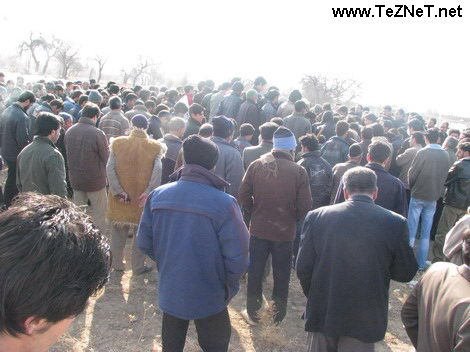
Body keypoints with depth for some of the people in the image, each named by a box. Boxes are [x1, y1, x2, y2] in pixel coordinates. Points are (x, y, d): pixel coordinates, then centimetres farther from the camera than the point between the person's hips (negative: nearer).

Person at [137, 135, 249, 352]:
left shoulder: (157, 196, -11)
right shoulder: (224, 203, -24)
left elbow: (144, 242, -3)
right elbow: (238, 257, -23)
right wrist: (229, 285, -3)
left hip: (169, 291, 4)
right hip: (209, 297, -3)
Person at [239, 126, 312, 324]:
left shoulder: (256, 165, -9)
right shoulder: (299, 171, -14)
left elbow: (243, 196, -6)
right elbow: (305, 207, -12)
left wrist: (253, 215, 9)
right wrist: (294, 220, 7)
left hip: (258, 229, 2)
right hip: (285, 232, -1)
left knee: (255, 271, 18)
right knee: (281, 274, 18)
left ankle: (252, 309, 33)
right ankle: (278, 312, 34)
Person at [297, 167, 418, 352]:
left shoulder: (316, 216, -10)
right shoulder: (395, 223, -12)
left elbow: (303, 269, -6)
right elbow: (406, 274, -3)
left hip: (322, 314, 1)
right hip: (364, 320, -1)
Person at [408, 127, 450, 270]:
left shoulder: (423, 153, -14)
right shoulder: (445, 155, 0)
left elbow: (412, 173, -11)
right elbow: (444, 177, 6)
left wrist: (412, 187, 8)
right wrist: (437, 192, 16)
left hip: (418, 196, -4)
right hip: (433, 198, 4)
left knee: (411, 231, 5)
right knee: (426, 234, 11)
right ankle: (421, 263, 18)